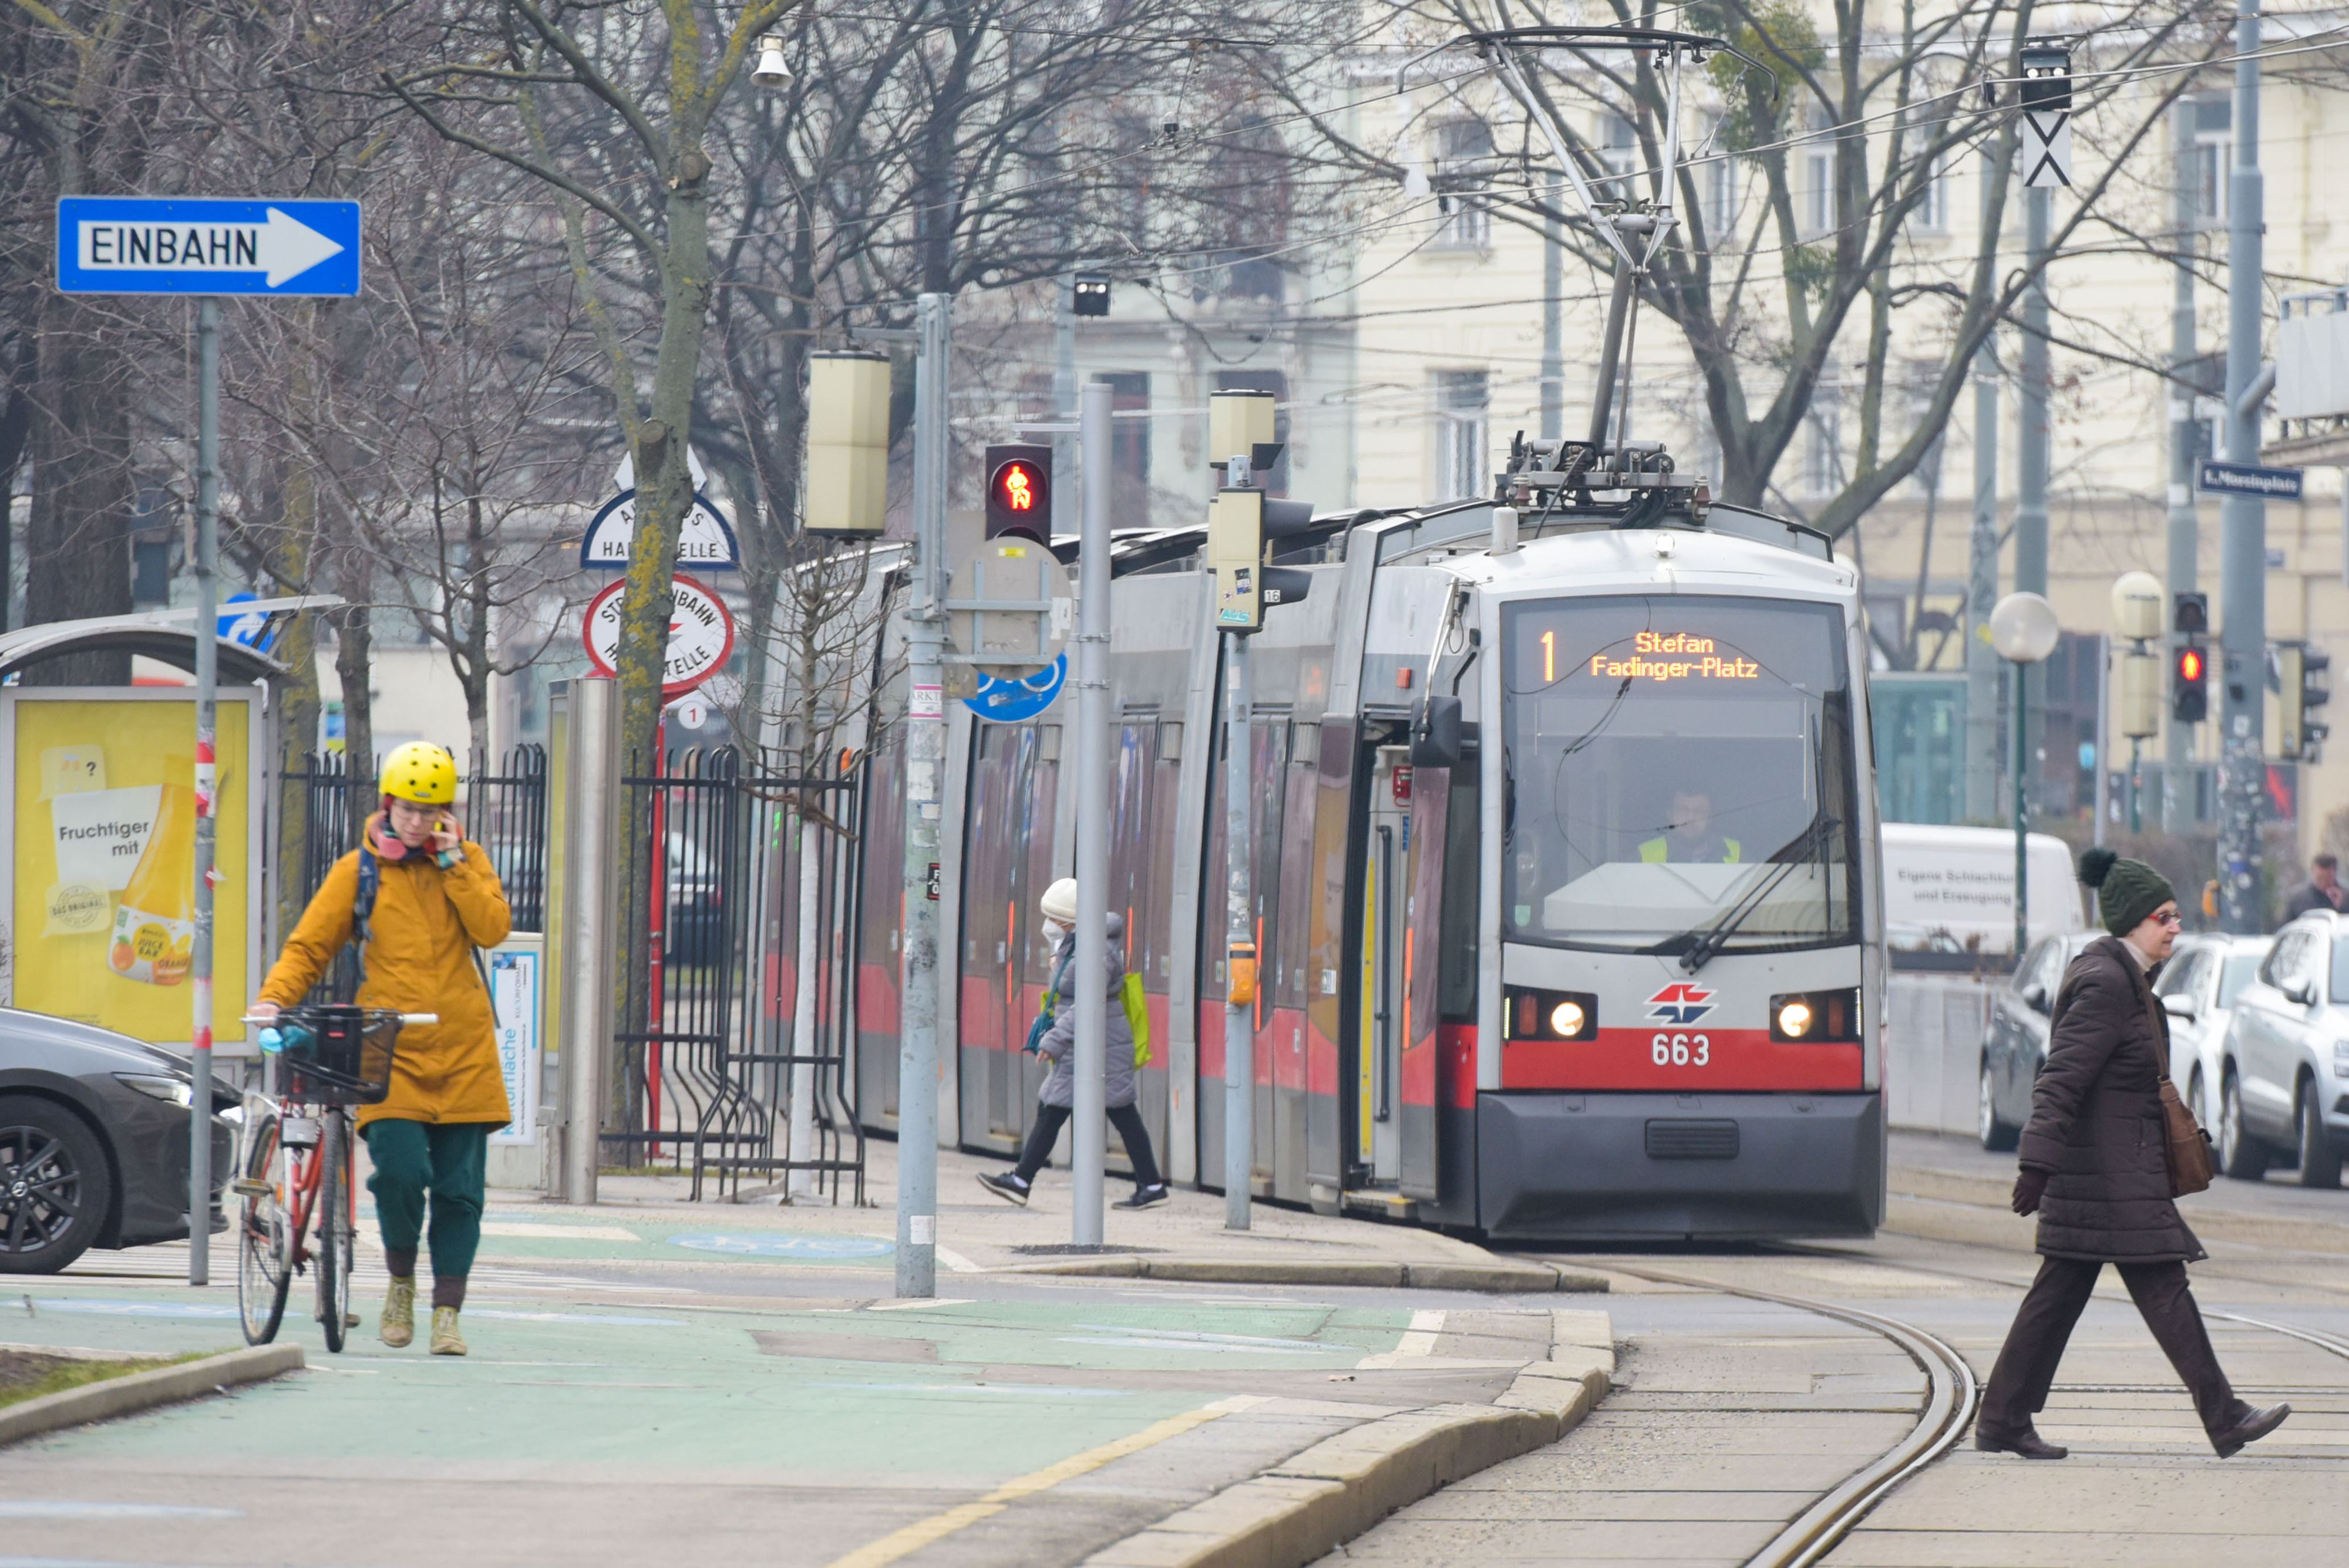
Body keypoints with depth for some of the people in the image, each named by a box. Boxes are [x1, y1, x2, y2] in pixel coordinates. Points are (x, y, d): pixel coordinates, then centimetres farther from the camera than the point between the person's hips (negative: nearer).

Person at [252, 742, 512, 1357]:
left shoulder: (466, 862, 9)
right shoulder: (358, 871, 5)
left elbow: (493, 929, -5)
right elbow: (309, 946, 4)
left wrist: (454, 866, -9)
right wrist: (275, 997, -13)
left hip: (463, 1051, 2)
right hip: (390, 1051, -2)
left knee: (459, 1187, 0)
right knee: (400, 1169, -17)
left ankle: (447, 1311, 7)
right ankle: (401, 1282, 8)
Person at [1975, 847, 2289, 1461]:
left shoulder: (2127, 978, 15)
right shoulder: (2105, 984, -16)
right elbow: (2062, 1079, -22)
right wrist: (2039, 1164, -26)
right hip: (2110, 1172, -11)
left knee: (2059, 1294, 10)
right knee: (2163, 1288, -6)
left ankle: (2003, 1421, 11)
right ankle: (2223, 1419, -3)